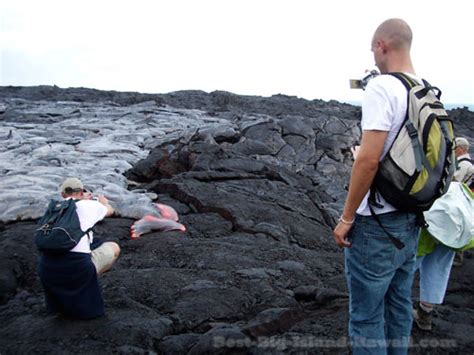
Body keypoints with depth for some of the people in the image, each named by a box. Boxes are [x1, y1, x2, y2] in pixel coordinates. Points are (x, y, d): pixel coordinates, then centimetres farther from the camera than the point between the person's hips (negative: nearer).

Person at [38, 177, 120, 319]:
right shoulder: (91, 205, 9)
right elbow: (110, 211, 33)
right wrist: (104, 202, 56)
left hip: (47, 268, 5)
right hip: (77, 265, -5)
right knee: (114, 248, 20)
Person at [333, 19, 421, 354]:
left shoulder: (382, 87, -18)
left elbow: (368, 160, -24)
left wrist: (346, 218, -15)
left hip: (377, 222, -8)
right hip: (411, 219, 8)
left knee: (366, 315, 5)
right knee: (399, 307, 20)